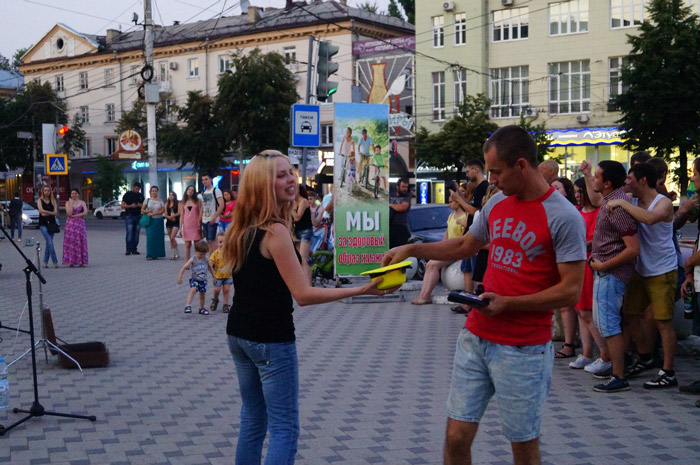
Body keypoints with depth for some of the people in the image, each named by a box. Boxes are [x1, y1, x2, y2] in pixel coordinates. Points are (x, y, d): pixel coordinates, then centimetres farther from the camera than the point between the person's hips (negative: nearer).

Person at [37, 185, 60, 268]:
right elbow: (41, 211, -10)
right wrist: (51, 212, -6)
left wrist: (46, 213, -10)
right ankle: (55, 261, -18)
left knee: (48, 242, 3)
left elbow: (56, 213, 0)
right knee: (49, 242, -15)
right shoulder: (40, 200, 5)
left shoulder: (53, 200, 10)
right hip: (43, 224, -3)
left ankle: (45, 262, 10)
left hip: (51, 223, 3)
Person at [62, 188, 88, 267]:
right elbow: (69, 213, -9)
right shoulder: (68, 202, 6)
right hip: (70, 224, -1)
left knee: (80, 242, -1)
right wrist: (71, 202, -8)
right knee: (71, 242, -4)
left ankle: (81, 261, 2)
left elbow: (85, 213, -6)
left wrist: (75, 215, -10)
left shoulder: (82, 203, 8)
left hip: (80, 224, 1)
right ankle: (71, 262, -2)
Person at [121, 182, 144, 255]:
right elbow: (122, 206, 0)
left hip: (138, 216, 4)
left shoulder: (141, 196, 13)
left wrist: (140, 205, -4)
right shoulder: (127, 195, 2)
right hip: (129, 216, -4)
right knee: (129, 233, -9)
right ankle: (128, 250, -8)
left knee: (136, 233, 4)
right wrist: (131, 206, -15)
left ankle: (134, 249, 9)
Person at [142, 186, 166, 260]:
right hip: (150, 221, 0)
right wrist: (147, 211, -13)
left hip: (158, 220, 0)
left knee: (158, 237, -2)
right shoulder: (147, 200, 8)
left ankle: (156, 255, 5)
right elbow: (142, 210, 9)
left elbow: (162, 210, -3)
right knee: (150, 237, -8)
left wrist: (153, 213, -14)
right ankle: (149, 255, -5)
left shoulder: (160, 200, 7)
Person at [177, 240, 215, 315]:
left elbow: (210, 268, 14)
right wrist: (179, 277, -13)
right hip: (194, 279, -4)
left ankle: (201, 308, 30)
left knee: (202, 294, 10)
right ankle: (188, 306, -30)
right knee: (193, 289, -29)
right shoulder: (193, 260, -11)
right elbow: (184, 267, -11)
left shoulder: (206, 260, -1)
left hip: (203, 280, 4)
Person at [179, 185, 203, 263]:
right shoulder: (183, 203, 10)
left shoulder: (198, 201, 5)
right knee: (187, 245, 1)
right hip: (186, 226, 1)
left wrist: (199, 224, -4)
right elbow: (181, 216, 10)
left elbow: (200, 213, 3)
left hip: (196, 226, -1)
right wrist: (180, 228, 4)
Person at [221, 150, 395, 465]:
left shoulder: (242, 229, 8)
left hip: (239, 333, 9)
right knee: (284, 428, -3)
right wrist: (361, 290, -21)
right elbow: (303, 294, -21)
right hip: (271, 339, -9)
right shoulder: (275, 231, -19)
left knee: (252, 420, 17)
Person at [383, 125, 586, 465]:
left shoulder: (564, 218, -14)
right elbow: (464, 246, 23)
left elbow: (570, 291, -16)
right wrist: (411, 249, 15)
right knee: (456, 437, 7)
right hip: (475, 338, 6)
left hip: (523, 348, -6)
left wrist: (508, 304, -20)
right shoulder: (496, 204, 7)